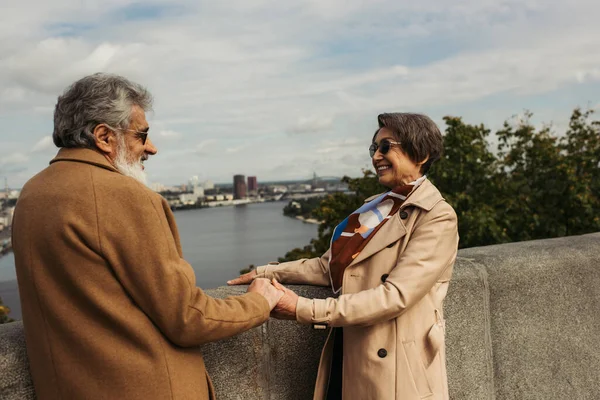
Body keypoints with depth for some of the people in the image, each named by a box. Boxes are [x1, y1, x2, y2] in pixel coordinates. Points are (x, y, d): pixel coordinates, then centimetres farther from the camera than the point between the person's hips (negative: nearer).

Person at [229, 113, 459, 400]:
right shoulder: (375, 206, 9)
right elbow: (331, 266, 11)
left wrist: (305, 310, -25)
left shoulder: (437, 217, -14)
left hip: (394, 371, -6)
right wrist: (269, 272, 7)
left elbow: (396, 295, -23)